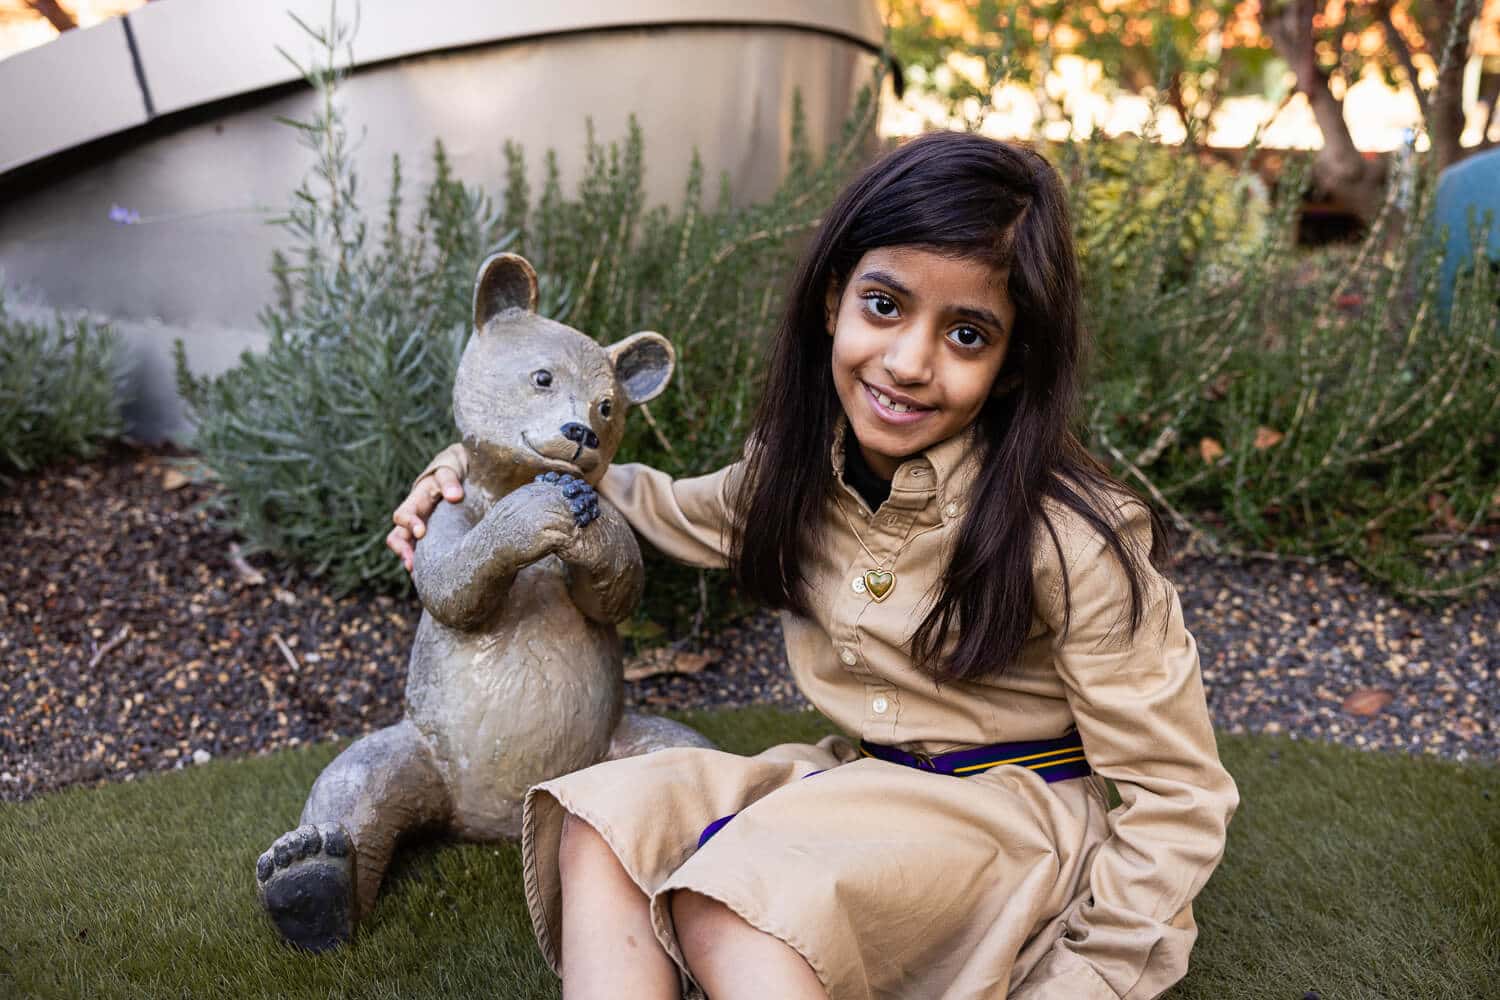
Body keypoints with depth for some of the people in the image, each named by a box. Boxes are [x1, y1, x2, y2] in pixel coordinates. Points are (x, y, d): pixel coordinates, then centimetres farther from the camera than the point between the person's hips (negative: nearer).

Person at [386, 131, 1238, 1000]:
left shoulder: (1071, 539, -21)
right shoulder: (803, 469, -3)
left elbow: (1177, 800, -13)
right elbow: (687, 514, 19)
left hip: (1013, 820, -6)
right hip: (865, 789, 6)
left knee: (727, 910, -31)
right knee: (602, 828, -17)